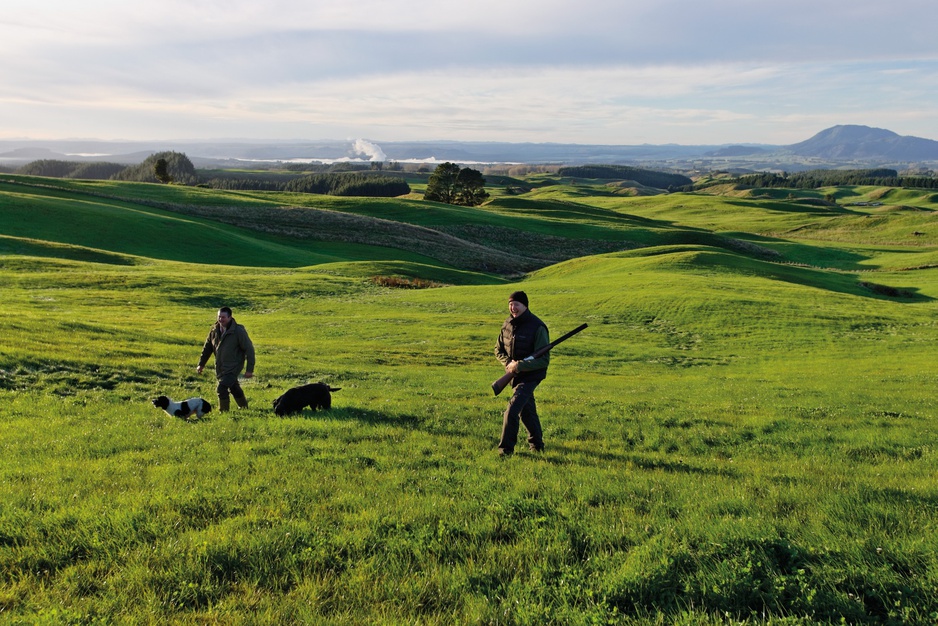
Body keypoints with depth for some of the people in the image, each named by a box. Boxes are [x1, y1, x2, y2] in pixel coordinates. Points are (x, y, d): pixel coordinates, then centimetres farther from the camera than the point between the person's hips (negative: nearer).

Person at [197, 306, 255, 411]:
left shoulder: (238, 331, -18)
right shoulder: (214, 330, 0)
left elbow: (249, 349, -14)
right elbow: (207, 347, 14)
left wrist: (249, 369, -16)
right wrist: (201, 364, 15)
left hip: (233, 366, -6)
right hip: (220, 367, 6)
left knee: (222, 388, -18)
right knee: (234, 388, 21)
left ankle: (224, 411, -4)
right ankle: (244, 407, 41)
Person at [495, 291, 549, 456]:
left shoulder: (537, 327, -19)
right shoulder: (507, 324, 1)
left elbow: (544, 360, -20)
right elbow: (498, 349, 11)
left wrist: (519, 366, -23)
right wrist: (508, 362, -9)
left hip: (530, 376, -7)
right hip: (514, 375, 7)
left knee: (512, 409, -17)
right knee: (527, 410, 19)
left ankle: (506, 448, -7)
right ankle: (536, 444, 37)